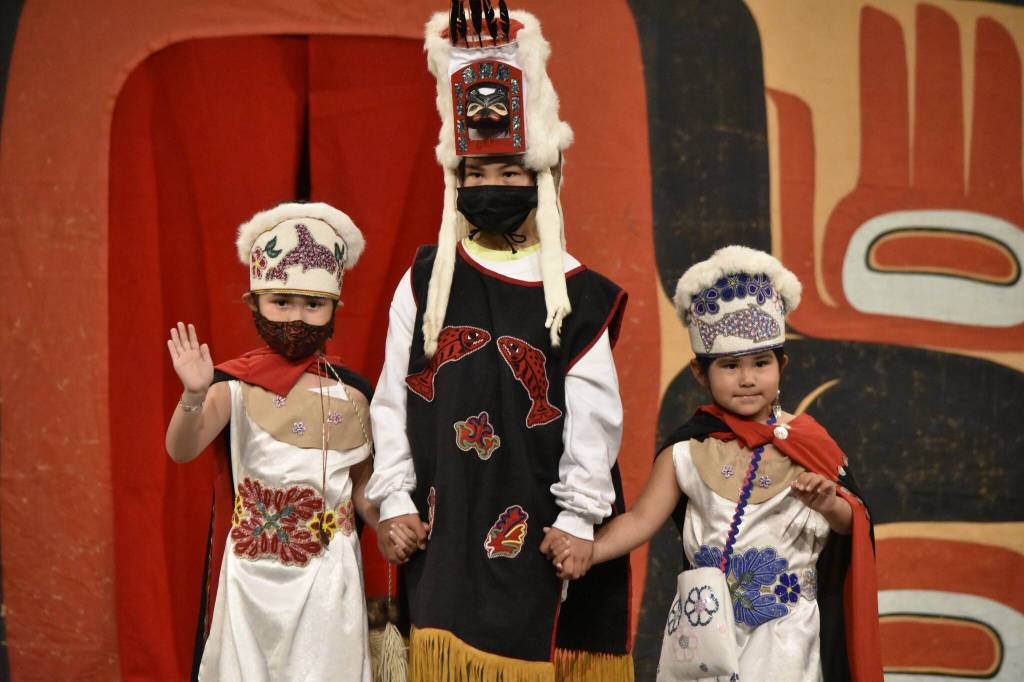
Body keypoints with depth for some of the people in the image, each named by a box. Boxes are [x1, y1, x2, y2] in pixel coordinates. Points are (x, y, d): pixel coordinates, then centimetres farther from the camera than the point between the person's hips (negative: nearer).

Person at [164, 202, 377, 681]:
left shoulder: (350, 393, 0)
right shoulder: (237, 384, -5)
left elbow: (363, 491, 8)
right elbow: (181, 450, -19)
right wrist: (194, 395, -35)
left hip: (327, 574, 1)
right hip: (253, 572, -1)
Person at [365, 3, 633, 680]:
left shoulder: (577, 293, -1)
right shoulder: (425, 280, 4)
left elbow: (593, 416, -3)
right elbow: (393, 398, 4)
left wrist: (579, 517, -7)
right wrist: (395, 501, 1)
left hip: (538, 533, -1)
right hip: (444, 529, 1)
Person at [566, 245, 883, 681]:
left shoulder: (805, 444, -2)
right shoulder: (688, 450, -3)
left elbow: (852, 524, 1)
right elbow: (641, 519, -6)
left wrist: (829, 505, -21)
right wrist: (591, 549, -22)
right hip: (707, 624, 1)